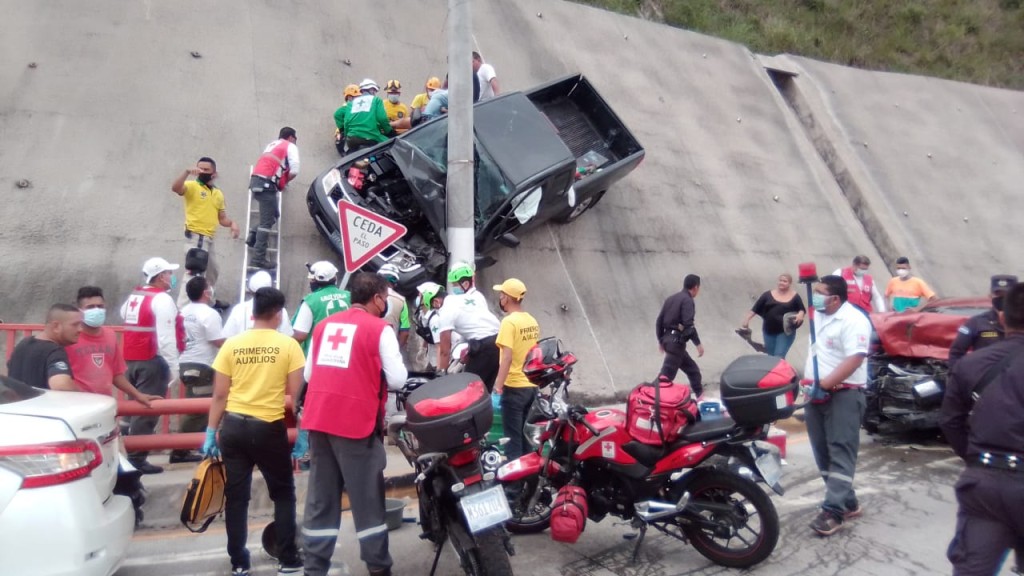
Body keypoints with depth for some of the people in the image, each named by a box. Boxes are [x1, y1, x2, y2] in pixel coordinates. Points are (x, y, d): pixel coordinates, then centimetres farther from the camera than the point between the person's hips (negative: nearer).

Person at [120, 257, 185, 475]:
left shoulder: (133, 296, 13)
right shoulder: (162, 299, -13)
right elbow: (166, 337, -19)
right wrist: (173, 366, -16)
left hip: (132, 359, 9)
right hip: (153, 361, -9)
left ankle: (127, 453, 22)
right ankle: (136, 458, -4)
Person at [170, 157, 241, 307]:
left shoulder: (218, 193, 15)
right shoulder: (192, 186, -4)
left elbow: (222, 218, 17)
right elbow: (175, 188, -25)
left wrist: (232, 223, -3)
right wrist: (187, 172, -36)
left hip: (209, 237, 8)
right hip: (195, 236, -8)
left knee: (212, 271, 21)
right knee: (192, 272, -15)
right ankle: (182, 308, -15)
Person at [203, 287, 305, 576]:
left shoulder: (231, 344, 1)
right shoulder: (288, 345, -6)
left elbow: (220, 394, 2)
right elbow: (295, 394, -5)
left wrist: (211, 432, 10)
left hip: (233, 427, 3)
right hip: (269, 428, -3)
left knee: (236, 496, 12)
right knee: (283, 493, 13)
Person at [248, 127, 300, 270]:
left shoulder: (271, 145, 30)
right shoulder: (290, 146, 6)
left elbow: (268, 164, 21)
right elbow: (294, 170, -6)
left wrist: (280, 180, 16)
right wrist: (285, 180, 10)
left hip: (256, 181, 8)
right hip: (266, 184, -8)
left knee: (271, 215, 22)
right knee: (268, 220, -10)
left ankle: (254, 237, 13)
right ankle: (258, 258, -15)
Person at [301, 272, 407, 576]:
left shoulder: (324, 324, 13)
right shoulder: (379, 328, -5)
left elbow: (308, 373, 15)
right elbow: (397, 379, -8)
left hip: (318, 419, 6)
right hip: (356, 421, -6)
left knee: (320, 499, 12)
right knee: (367, 499, 5)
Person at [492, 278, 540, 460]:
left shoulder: (509, 322, -15)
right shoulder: (532, 321, 8)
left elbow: (507, 357, -22)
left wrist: (498, 384, -20)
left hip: (514, 387, -8)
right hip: (532, 385, 8)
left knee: (513, 436, -1)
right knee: (525, 433, 17)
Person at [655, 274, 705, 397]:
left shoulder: (671, 298, 14)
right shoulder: (687, 300, -11)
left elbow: (659, 321, 14)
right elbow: (688, 325, -20)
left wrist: (661, 340, 22)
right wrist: (698, 343, -15)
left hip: (668, 339, 9)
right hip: (676, 341, -9)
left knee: (692, 369, 20)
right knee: (667, 375, -9)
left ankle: (700, 396, 28)